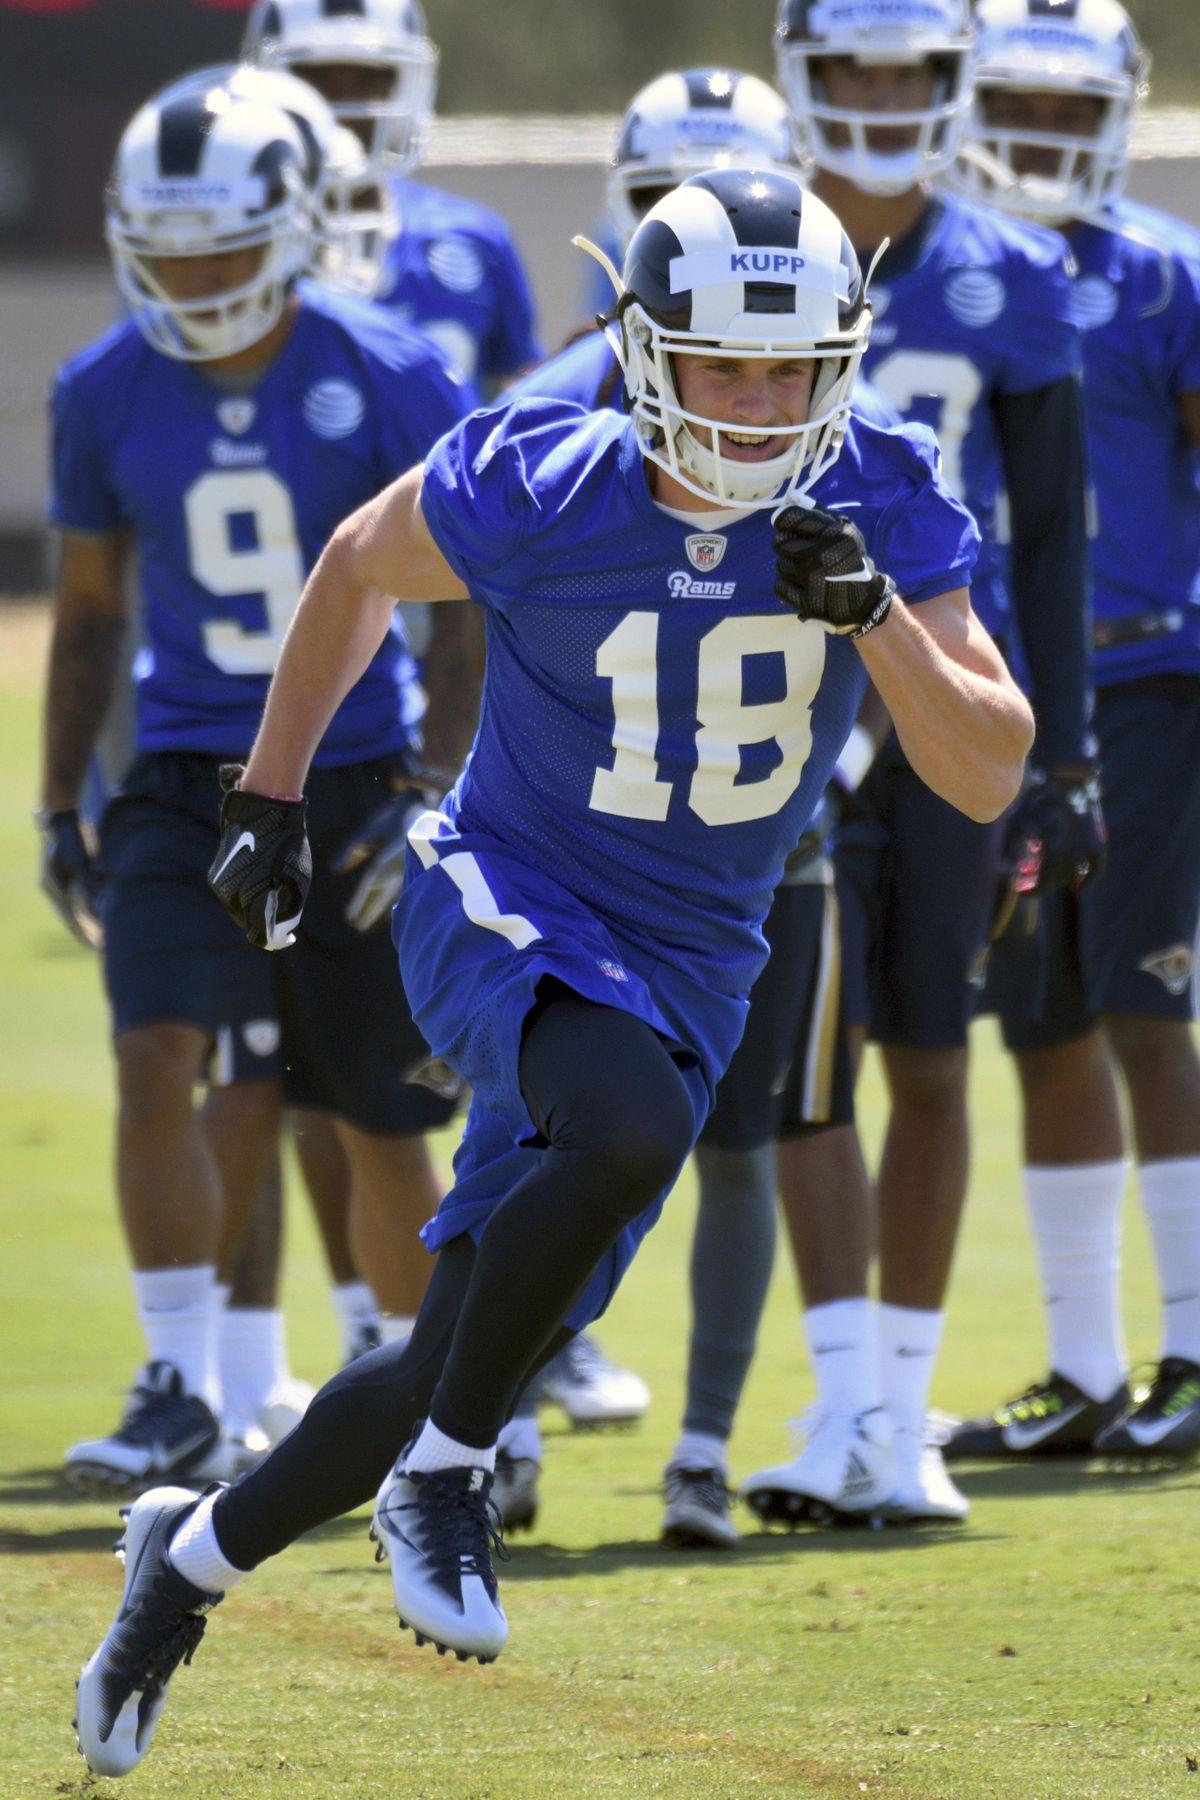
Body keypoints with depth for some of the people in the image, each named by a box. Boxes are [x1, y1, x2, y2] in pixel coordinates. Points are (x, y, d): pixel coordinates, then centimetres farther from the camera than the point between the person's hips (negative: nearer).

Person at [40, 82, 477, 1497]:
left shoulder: (387, 385, -9)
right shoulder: (105, 397, -1)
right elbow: (89, 610, 12)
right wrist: (57, 805, 10)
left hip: (357, 781, -2)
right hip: (186, 783, 2)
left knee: (382, 1125, 6)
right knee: (157, 1059, -18)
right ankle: (181, 1395, -15)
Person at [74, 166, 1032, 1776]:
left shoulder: (881, 511, -9)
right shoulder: (535, 492, -16)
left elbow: (989, 779, -11)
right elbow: (360, 571, 6)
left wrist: (876, 615, -26)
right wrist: (269, 796, 9)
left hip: (686, 966, 4)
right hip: (507, 905, -4)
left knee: (458, 1370, 6)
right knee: (627, 1127, -38)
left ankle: (198, 1551, 33)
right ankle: (445, 1482, -18)